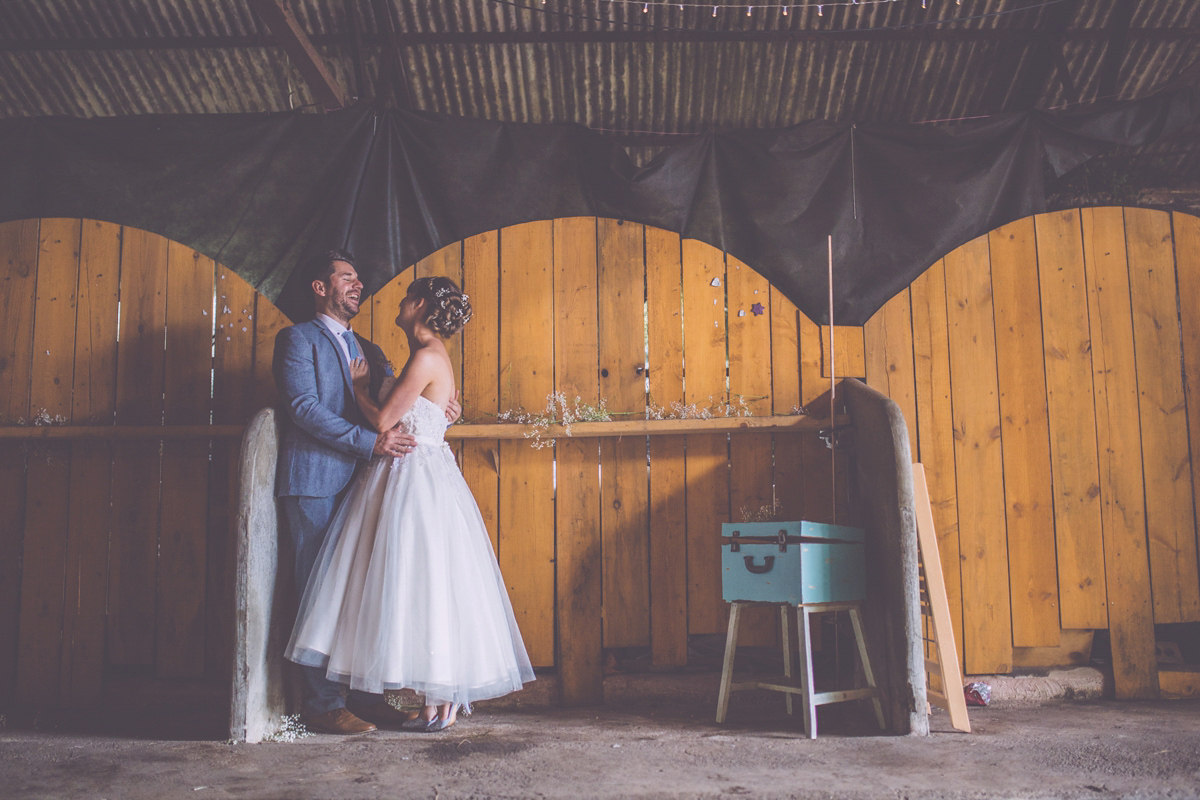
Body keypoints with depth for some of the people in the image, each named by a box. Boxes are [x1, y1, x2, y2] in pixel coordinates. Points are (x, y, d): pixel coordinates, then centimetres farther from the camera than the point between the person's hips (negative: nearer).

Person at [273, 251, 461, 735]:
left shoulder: (366, 350, 23)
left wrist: (438, 404, -6)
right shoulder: (298, 339, 0)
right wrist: (370, 442, -18)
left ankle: (363, 696, 15)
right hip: (314, 481, -7)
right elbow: (305, 407, -12)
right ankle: (322, 705, 1)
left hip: (358, 482, 7)